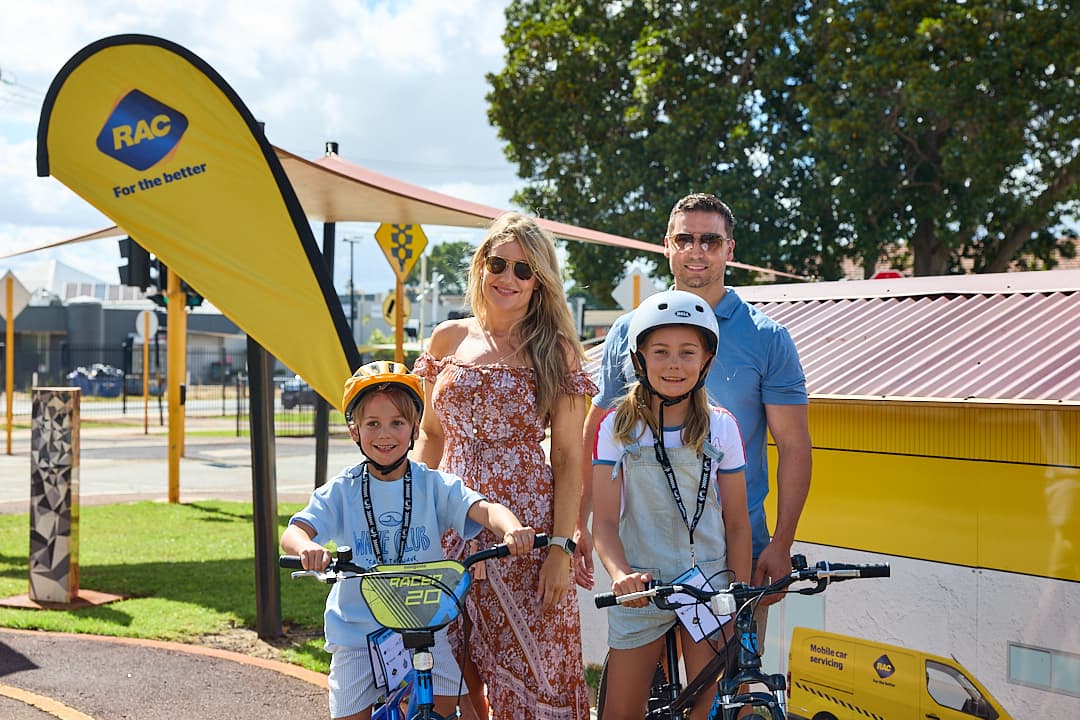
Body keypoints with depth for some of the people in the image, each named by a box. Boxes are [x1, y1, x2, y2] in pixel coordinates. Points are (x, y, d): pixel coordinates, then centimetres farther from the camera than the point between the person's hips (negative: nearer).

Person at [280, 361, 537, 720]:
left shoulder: (435, 485, -2)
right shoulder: (341, 491, -2)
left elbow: (484, 509, -16)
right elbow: (294, 530, -12)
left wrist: (512, 528, -39)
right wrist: (306, 547, -37)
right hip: (356, 630, 0)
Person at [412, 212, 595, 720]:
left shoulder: (557, 350, 2)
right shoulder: (448, 339, 10)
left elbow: (568, 457, -2)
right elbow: (430, 434, 15)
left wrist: (561, 548, -9)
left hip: (527, 524, -3)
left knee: (528, 667, -1)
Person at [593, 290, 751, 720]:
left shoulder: (721, 427, 1)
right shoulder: (618, 427, -1)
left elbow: (737, 523, 3)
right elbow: (604, 521, -6)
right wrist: (620, 574, -24)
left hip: (710, 586, 0)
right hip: (640, 586, 0)